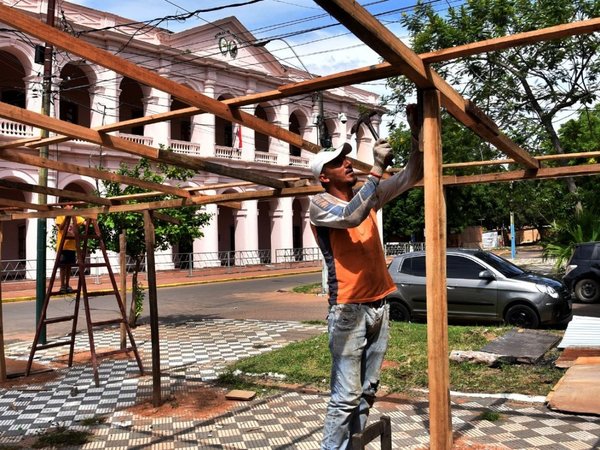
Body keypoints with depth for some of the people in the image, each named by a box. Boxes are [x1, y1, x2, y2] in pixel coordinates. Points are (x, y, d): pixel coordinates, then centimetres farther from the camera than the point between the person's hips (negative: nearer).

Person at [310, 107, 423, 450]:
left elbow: (410, 178, 11)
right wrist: (378, 169, -22)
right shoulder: (320, 204, -6)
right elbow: (351, 216, -25)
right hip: (349, 309, -7)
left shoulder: (370, 196, 13)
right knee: (346, 396, -4)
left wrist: (417, 135, -1)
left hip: (380, 305, 7)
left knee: (367, 391, 12)